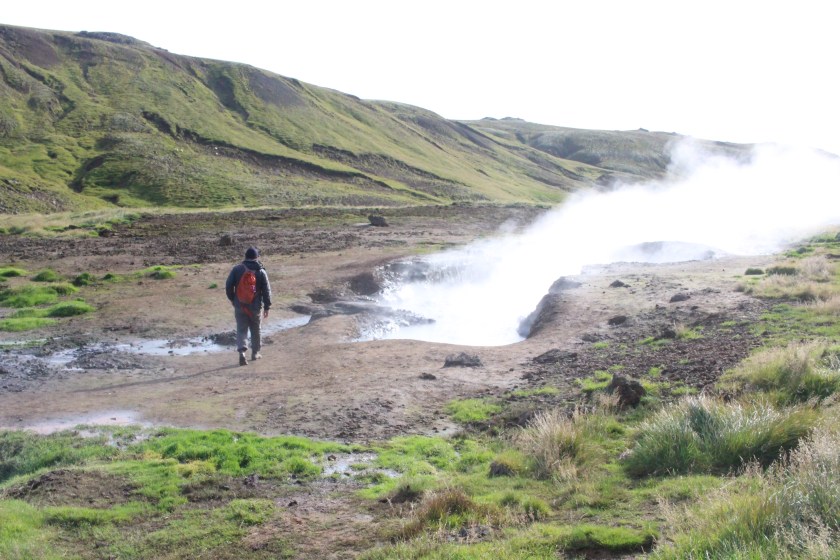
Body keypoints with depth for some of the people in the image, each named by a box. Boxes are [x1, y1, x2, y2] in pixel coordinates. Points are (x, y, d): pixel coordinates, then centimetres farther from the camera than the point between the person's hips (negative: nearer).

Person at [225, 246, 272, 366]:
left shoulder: (236, 269, -4)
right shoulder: (261, 272, -6)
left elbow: (228, 286, -3)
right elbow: (266, 291, -6)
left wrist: (232, 299, 12)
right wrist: (267, 307, 1)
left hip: (239, 306, 0)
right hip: (255, 306, 0)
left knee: (241, 329, 3)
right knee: (255, 330, 16)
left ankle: (242, 352, -16)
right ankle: (255, 353, 26)